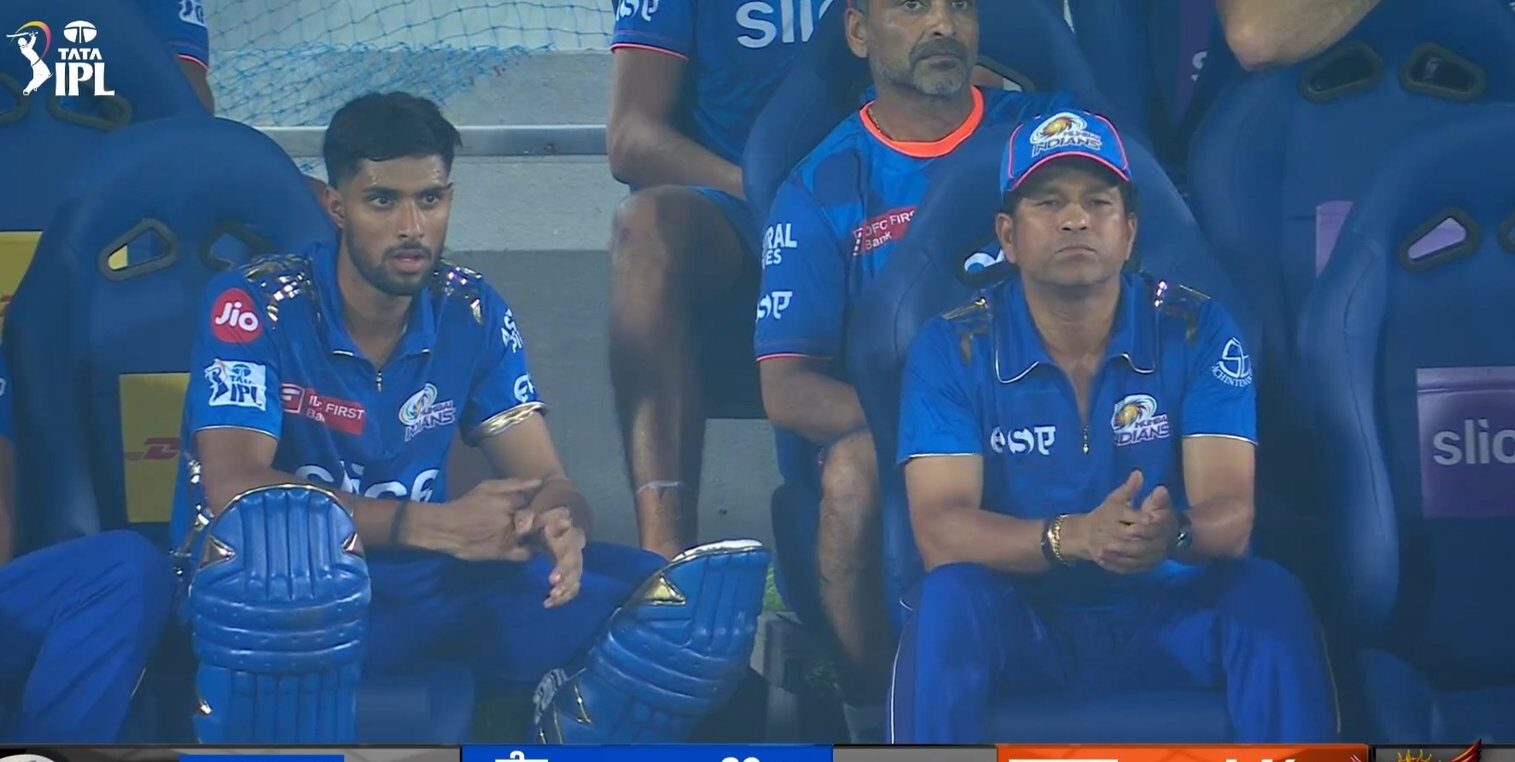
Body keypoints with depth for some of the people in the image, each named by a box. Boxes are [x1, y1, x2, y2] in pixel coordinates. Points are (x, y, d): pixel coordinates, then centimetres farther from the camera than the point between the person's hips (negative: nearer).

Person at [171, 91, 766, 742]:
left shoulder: (472, 313, 4)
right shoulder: (257, 305, -11)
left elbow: (545, 480, 2)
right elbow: (234, 489, -22)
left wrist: (559, 526, -27)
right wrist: (437, 525, -29)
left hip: (421, 583, 4)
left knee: (666, 598, -15)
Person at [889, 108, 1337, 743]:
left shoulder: (1197, 332, -1)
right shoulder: (952, 349, -3)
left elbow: (1230, 514, -12)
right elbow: (939, 527, -15)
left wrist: (1174, 533, -38)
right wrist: (1072, 536, -35)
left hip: (1172, 621, 1)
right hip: (1021, 628, -1)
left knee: (1271, 597, -27)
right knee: (949, 599, -32)